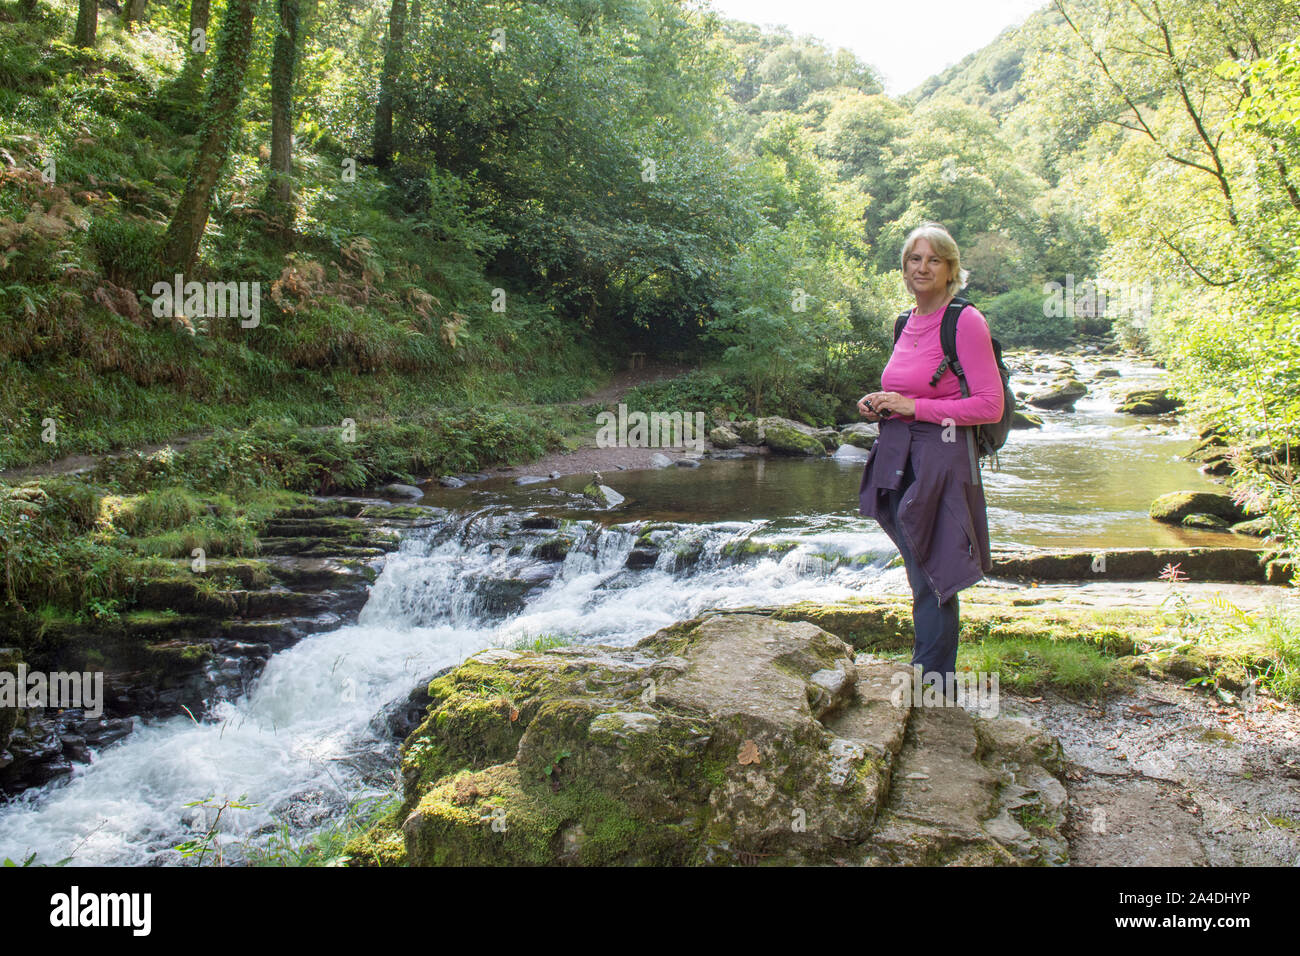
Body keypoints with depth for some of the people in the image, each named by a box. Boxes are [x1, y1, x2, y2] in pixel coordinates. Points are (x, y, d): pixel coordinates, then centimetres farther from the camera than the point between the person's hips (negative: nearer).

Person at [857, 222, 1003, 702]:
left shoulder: (966, 321, -9)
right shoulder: (910, 321, 14)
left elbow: (990, 406, -13)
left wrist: (913, 407, -15)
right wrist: (879, 404, 6)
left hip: (941, 459, -7)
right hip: (898, 459, 8)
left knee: (931, 580, -4)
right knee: (919, 576, 14)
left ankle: (934, 687, 8)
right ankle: (930, 676, 26)